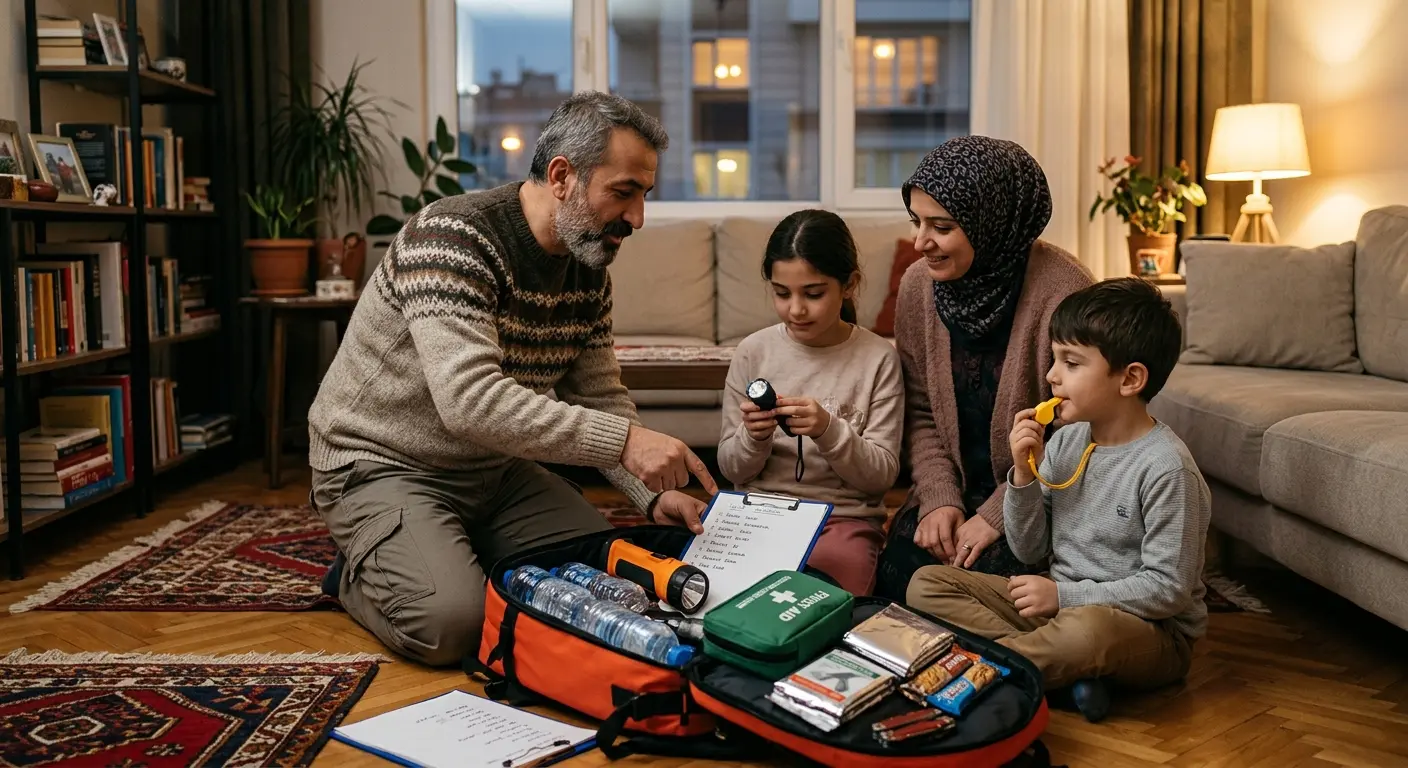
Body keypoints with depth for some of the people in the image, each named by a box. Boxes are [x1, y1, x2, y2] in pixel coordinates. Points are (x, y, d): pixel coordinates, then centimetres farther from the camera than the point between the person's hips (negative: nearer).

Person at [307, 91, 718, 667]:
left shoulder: (589, 272, -1)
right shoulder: (453, 237, -27)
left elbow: (599, 399, 5)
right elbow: (468, 399, -38)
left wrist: (653, 494, -12)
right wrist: (623, 439, -40)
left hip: (494, 469, 8)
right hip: (383, 464, -7)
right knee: (451, 620, -27)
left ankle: (463, 558, 17)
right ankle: (360, 575, 6)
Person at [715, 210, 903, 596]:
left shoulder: (878, 358, -2)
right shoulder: (753, 352, 3)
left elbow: (882, 475, -3)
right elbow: (732, 469, 7)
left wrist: (828, 430, -21)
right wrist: (753, 438, -15)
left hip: (845, 519, -1)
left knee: (837, 564, -34)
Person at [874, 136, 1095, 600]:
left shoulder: (1062, 292, -20)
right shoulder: (918, 285, -2)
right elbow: (921, 413, 7)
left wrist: (996, 515, -15)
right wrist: (938, 498, -7)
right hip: (955, 488, 4)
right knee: (899, 571, -17)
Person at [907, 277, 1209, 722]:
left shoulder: (1166, 467, -17)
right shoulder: (1066, 441, 3)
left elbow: (1169, 588, -18)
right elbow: (1028, 551, 5)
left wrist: (1064, 595, -19)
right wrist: (1025, 474, -10)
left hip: (1151, 632, -7)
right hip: (1061, 604, 7)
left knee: (1086, 629, -42)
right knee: (927, 584, -5)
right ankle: (1065, 669, -18)